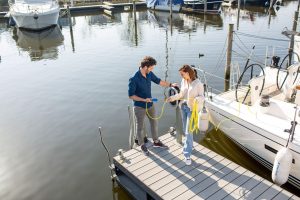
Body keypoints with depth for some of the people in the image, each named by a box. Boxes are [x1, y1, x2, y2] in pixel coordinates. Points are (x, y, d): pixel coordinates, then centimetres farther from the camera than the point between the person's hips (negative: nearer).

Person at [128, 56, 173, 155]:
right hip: (139, 107, -6)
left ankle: (156, 141, 41)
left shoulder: (149, 74, -7)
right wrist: (143, 100, -26)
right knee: (140, 127, 11)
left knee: (154, 123, 20)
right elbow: (131, 95, -20)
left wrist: (170, 84, 10)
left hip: (150, 104, 7)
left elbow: (158, 81, 11)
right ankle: (142, 145, 32)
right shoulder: (134, 79, -26)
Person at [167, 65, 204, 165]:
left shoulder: (198, 83, -16)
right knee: (185, 130, 16)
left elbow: (202, 96, -11)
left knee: (188, 132, -7)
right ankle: (189, 145, 41)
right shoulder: (183, 81, 1)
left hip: (192, 109, -6)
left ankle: (187, 155, 1)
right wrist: (172, 98, 0)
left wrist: (198, 99, -33)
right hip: (183, 107, 6)